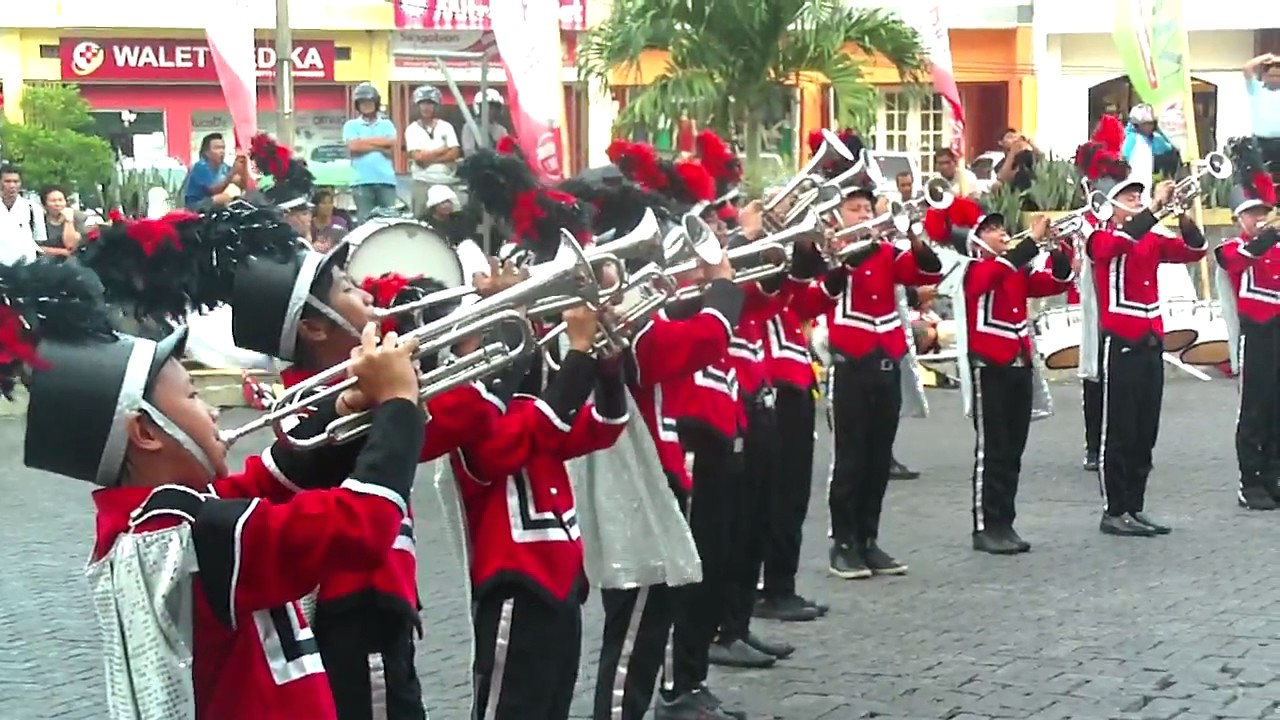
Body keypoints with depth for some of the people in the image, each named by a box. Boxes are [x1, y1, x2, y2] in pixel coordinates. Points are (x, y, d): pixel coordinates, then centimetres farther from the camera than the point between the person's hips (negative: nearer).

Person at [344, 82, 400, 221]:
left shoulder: (387, 124, 15)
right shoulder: (351, 125, 11)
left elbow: (392, 148, -1)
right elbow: (353, 147, -6)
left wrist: (364, 141, -2)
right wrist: (379, 144, -1)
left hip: (386, 180, 1)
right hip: (362, 181, -1)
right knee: (364, 220, -3)